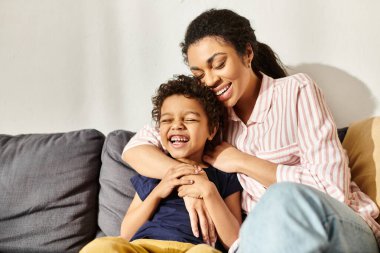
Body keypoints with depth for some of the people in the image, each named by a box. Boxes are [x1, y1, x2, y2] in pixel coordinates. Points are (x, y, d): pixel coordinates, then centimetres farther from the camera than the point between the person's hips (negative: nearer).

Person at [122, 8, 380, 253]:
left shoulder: (296, 90, -5)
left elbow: (332, 187, -13)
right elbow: (135, 148, 3)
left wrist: (241, 161, -11)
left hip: (344, 231, -1)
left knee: (286, 198, -36)